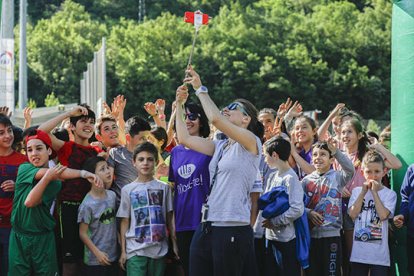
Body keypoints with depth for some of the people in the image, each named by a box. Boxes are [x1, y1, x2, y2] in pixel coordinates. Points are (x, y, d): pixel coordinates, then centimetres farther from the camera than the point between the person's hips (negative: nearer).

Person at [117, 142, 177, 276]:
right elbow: (125, 222, 6)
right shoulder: (127, 190, 4)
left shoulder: (164, 188, 6)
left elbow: (169, 219, 10)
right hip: (135, 250, -1)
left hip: (159, 248, 1)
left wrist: (175, 244, 6)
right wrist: (123, 251, 3)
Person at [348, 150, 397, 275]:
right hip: (358, 252, 2)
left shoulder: (389, 194, -1)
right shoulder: (357, 191, 7)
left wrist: (374, 192, -11)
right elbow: (353, 214, -6)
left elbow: (383, 215, -16)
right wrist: (363, 192, -8)